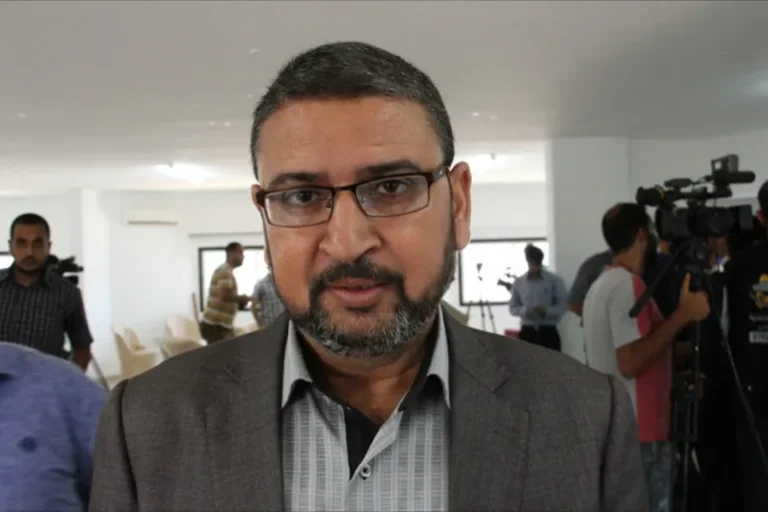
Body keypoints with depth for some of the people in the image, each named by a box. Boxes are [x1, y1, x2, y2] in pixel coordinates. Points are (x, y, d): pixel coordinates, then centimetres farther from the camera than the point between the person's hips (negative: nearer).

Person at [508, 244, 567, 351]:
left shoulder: (555, 280, -2)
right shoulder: (518, 283, 5)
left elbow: (562, 307, -2)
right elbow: (513, 307, 10)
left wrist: (546, 310, -21)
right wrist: (523, 311, -12)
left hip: (548, 332, -2)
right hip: (527, 333, 2)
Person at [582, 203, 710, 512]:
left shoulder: (601, 284, 13)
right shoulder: (629, 284, -17)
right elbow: (631, 363, -26)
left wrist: (677, 376, 21)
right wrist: (683, 315, -21)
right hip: (639, 435, -9)